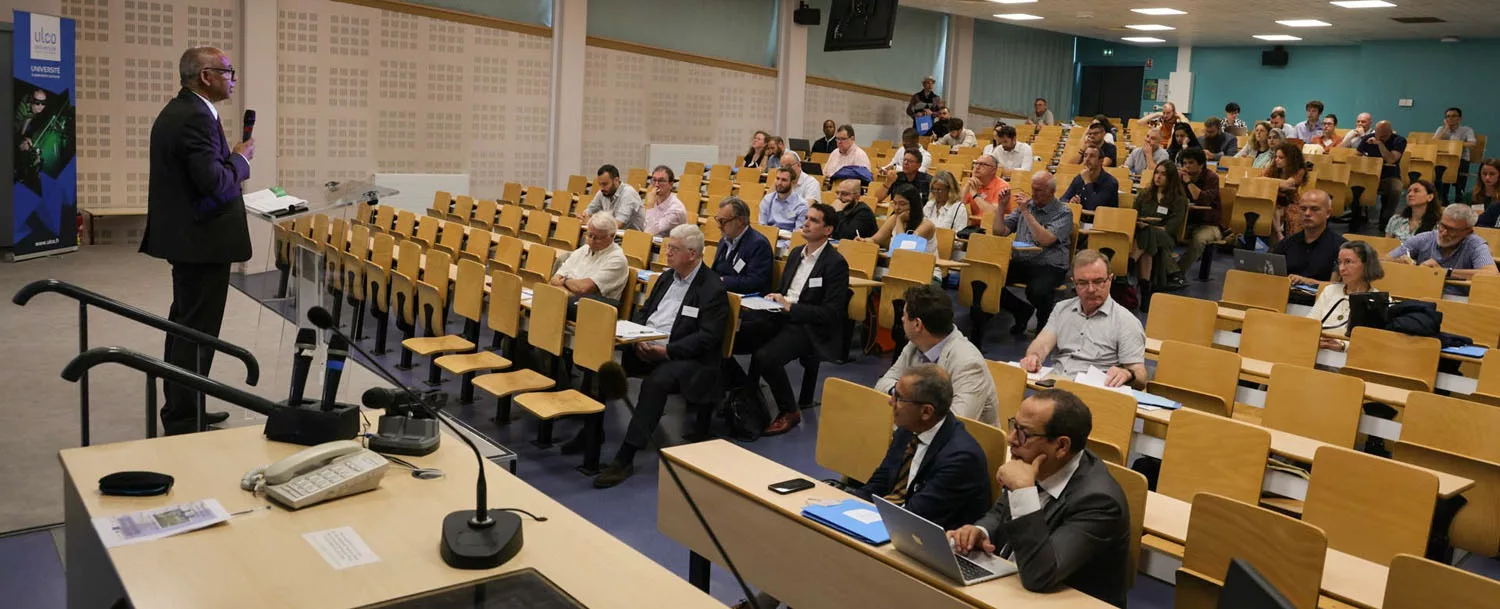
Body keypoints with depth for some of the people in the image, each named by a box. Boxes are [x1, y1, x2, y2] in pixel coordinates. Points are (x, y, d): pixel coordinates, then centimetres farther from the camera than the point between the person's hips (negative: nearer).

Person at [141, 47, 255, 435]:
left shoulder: (177, 110, 12)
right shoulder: (196, 117, -20)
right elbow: (215, 184, -26)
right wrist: (241, 158, -10)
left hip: (184, 234, 11)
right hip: (202, 240, -11)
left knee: (185, 325, 18)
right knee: (198, 330, -4)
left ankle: (180, 410, 30)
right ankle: (185, 422, 3)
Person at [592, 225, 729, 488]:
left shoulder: (713, 289, -8)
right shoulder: (667, 277, 17)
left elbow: (707, 338, -15)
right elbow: (644, 311, 21)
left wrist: (665, 350, -21)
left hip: (687, 358, -7)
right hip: (645, 348, 7)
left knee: (656, 381, -35)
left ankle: (625, 458, -31)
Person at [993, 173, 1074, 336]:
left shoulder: (1063, 213, 0)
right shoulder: (1026, 205, 16)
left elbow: (1045, 241, -17)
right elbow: (1000, 232, 14)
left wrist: (1026, 212, -16)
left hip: (1050, 267, -5)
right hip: (1019, 262, 5)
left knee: (1036, 291, -38)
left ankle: (1044, 322, -1)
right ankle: (1022, 311, 2)